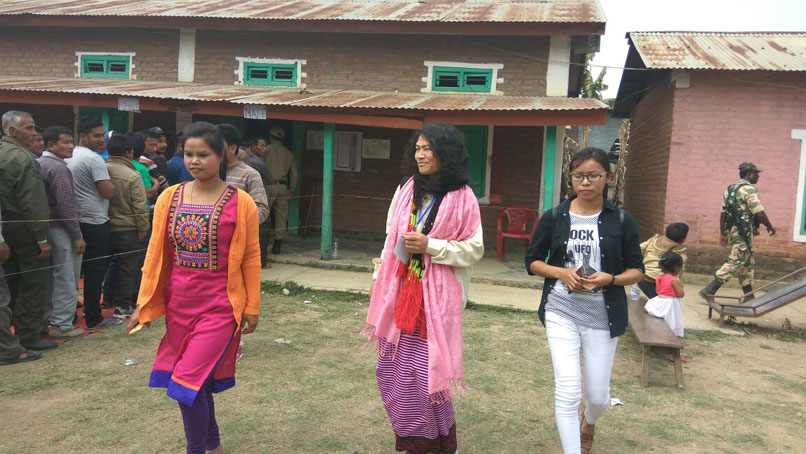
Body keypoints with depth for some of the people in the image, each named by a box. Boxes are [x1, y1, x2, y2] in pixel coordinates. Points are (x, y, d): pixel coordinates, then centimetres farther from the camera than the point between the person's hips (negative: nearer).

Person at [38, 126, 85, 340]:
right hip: (61, 230, -9)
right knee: (65, 280, -2)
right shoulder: (58, 168, -16)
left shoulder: (38, 163, 11)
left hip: (45, 228, 9)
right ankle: (62, 326, 3)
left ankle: (44, 320, 25)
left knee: (48, 277, 16)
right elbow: (66, 205, -20)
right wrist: (77, 237, -16)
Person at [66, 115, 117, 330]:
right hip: (95, 223, -8)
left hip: (75, 221, 8)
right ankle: (93, 318, 5)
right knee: (95, 271, -1)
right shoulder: (94, 159, -15)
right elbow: (108, 192, -18)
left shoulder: (68, 157, 11)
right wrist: (109, 179, 0)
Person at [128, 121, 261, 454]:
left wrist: (252, 307, -1)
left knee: (189, 382, -8)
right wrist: (144, 305, 6)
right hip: (179, 303, 4)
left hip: (220, 306, -4)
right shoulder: (169, 198, 2)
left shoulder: (240, 202, -9)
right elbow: (155, 254, 6)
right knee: (198, 380, 15)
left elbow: (251, 258, -4)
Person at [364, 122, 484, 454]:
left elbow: (474, 249, -7)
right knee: (391, 369, 11)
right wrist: (378, 280, 12)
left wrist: (430, 245, -17)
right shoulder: (405, 190, 6)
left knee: (427, 373, -1)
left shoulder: (462, 198, -8)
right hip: (399, 292, 5)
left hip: (436, 297, -5)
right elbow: (390, 238, 13)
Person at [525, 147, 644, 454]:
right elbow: (532, 261, 5)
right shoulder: (554, 217, -1)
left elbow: (636, 270, 3)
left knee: (598, 395, 12)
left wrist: (611, 279, -17)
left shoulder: (622, 222, -2)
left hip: (603, 316, 1)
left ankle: (589, 424, 49)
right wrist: (561, 272, -14)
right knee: (567, 391, -10)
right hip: (561, 312, 0)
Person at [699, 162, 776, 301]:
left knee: (748, 263, 16)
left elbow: (723, 213, 15)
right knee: (736, 262, -8)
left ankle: (748, 297, 20)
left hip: (732, 230, 9)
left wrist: (722, 233, 16)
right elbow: (759, 213, -16)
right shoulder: (749, 189, -12)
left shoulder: (730, 189, 15)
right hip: (743, 232, -9)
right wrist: (770, 227, -1)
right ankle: (709, 291, -13)